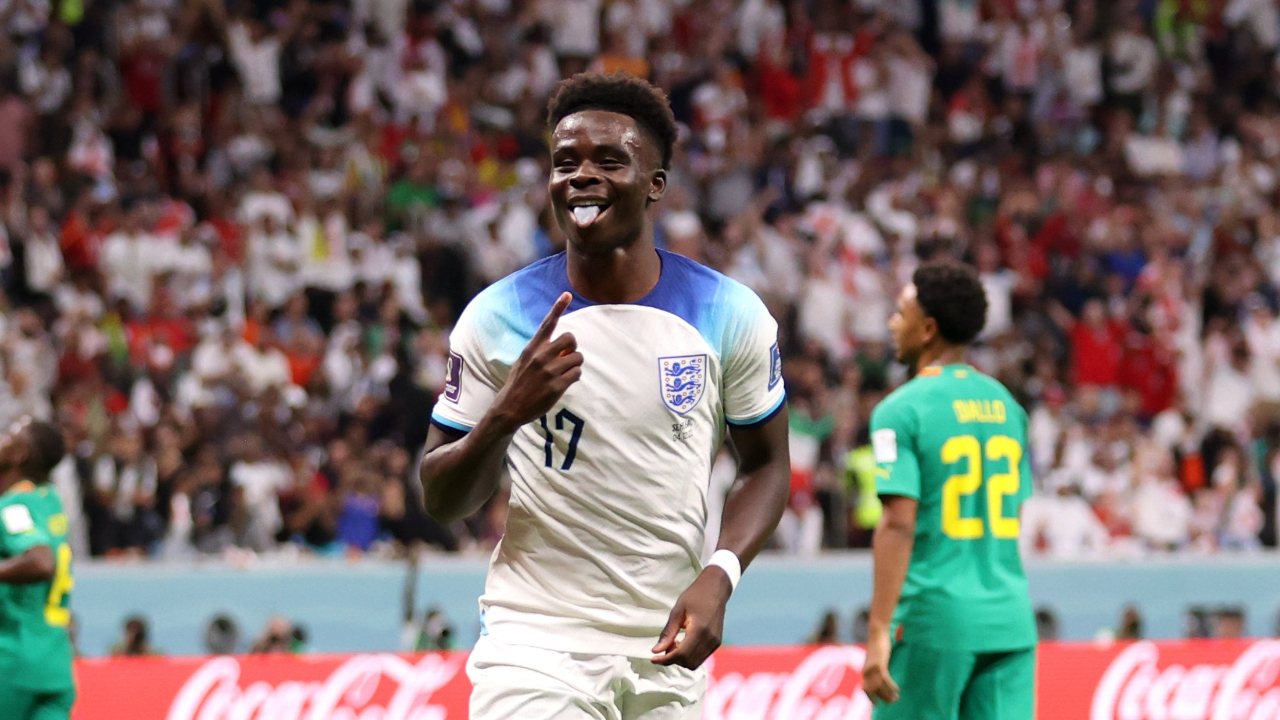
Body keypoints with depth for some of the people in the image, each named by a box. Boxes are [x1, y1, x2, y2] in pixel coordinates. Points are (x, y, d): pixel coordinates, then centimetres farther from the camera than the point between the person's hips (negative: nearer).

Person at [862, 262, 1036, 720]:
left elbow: (899, 524, -16)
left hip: (934, 617, -5)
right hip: (1010, 622, 5)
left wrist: (879, 632, -18)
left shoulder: (901, 411, -8)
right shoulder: (1007, 406, 14)